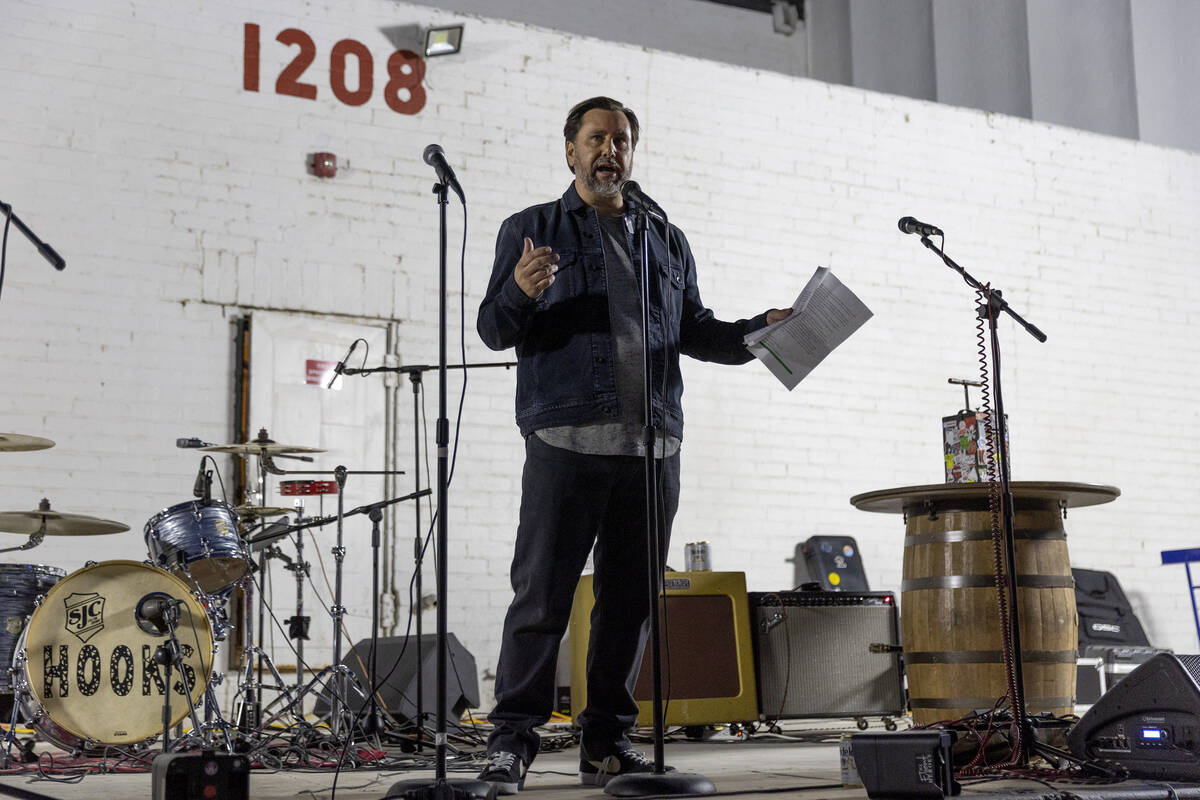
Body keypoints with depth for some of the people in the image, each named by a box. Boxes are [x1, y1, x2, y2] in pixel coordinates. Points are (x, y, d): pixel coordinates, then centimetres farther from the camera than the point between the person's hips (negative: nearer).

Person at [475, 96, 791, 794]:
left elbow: (696, 332, 24)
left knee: (630, 600, 6)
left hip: (653, 447, 4)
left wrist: (761, 330, 7)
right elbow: (494, 331, 4)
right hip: (566, 441, -4)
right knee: (543, 594, -6)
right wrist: (520, 292, -18)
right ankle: (513, 739, 3)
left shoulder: (667, 241, 22)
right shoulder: (532, 230, 11)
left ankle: (609, 741, 14)